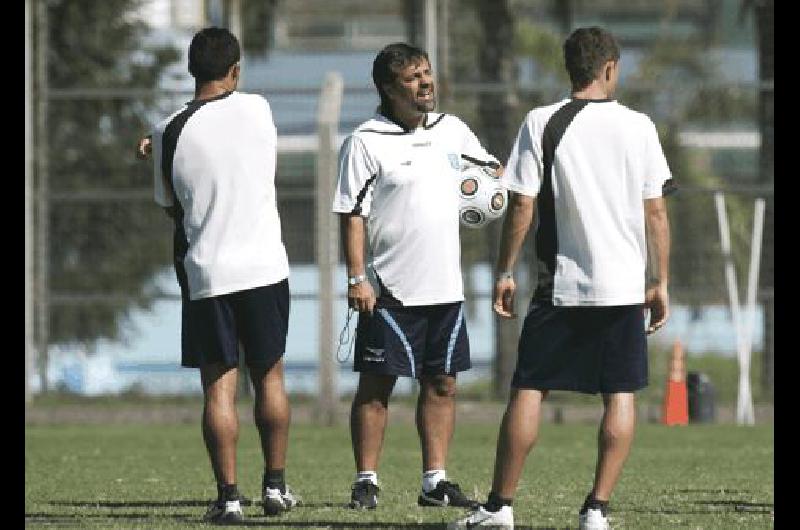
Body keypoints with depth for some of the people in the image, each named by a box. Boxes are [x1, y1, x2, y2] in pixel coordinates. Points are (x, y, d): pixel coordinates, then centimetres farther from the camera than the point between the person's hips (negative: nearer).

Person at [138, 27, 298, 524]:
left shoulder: (170, 134, -7)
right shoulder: (258, 109, -3)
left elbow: (172, 207, 3)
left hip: (205, 275, -1)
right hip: (265, 268, 1)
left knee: (219, 387, 2)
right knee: (270, 376, 15)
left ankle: (229, 496, -2)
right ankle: (276, 486, 19)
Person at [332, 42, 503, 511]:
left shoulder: (452, 130, 9)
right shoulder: (366, 143, -8)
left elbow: (491, 169, 27)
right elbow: (352, 214, -9)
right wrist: (357, 278, -14)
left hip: (446, 287, 6)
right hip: (391, 291, -6)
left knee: (441, 385, 7)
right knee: (376, 385, -1)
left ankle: (436, 481, 13)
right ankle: (367, 482, 4)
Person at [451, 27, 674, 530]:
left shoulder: (542, 123, -4)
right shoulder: (638, 126, 0)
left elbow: (522, 205, -5)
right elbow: (656, 211, 2)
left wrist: (505, 272, 3)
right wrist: (661, 283, 9)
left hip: (560, 285, -1)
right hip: (625, 286, 1)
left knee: (529, 389, 4)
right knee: (621, 395, 5)